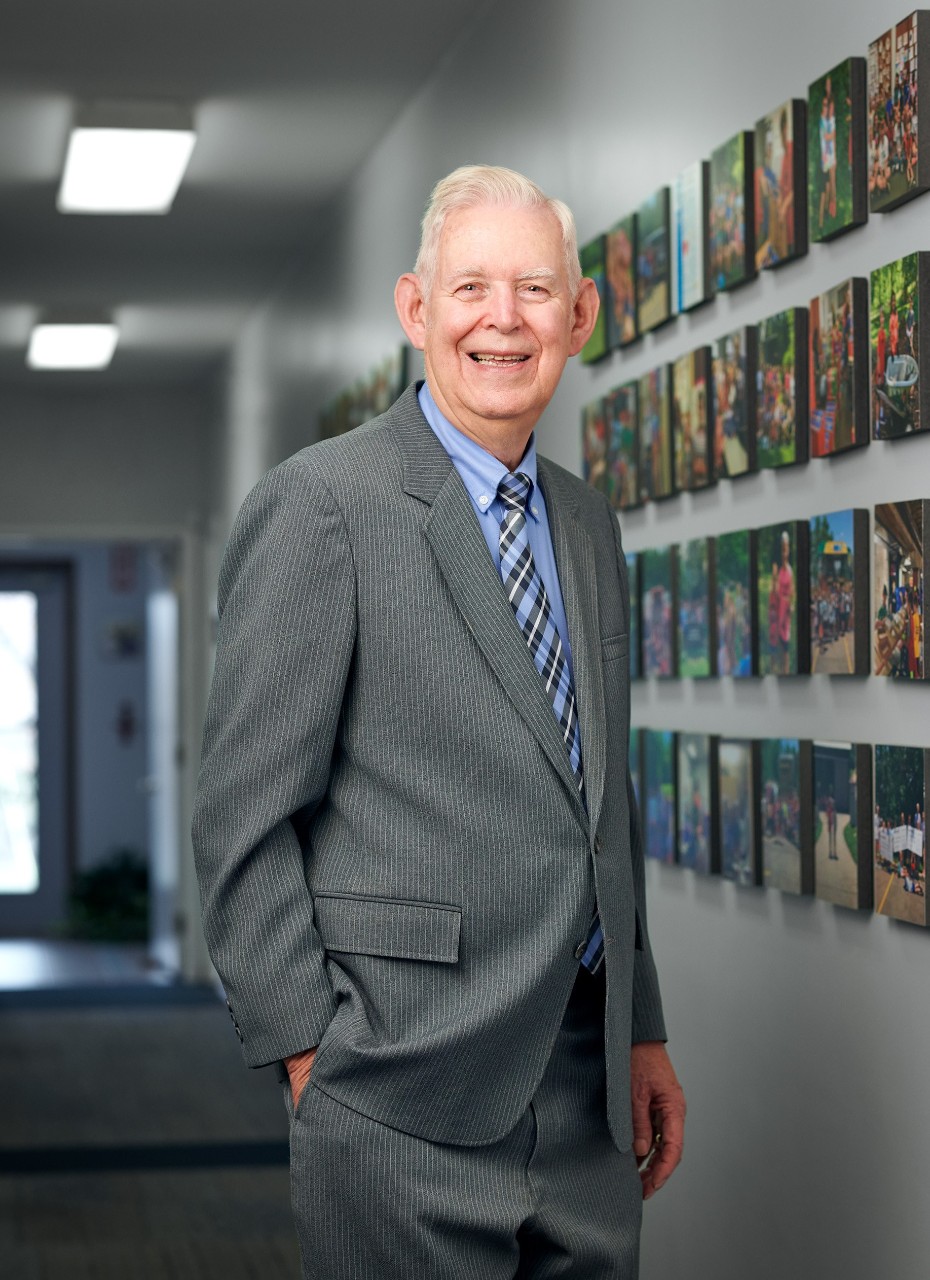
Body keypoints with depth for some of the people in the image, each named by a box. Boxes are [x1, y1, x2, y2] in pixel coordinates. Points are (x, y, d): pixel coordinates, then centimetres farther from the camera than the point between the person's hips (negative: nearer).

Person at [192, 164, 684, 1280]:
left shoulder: (588, 525, 14)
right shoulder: (321, 504, -8)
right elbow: (244, 821, -10)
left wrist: (642, 1031, 17)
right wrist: (308, 1054, -12)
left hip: (587, 1092, 7)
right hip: (410, 1101, -6)